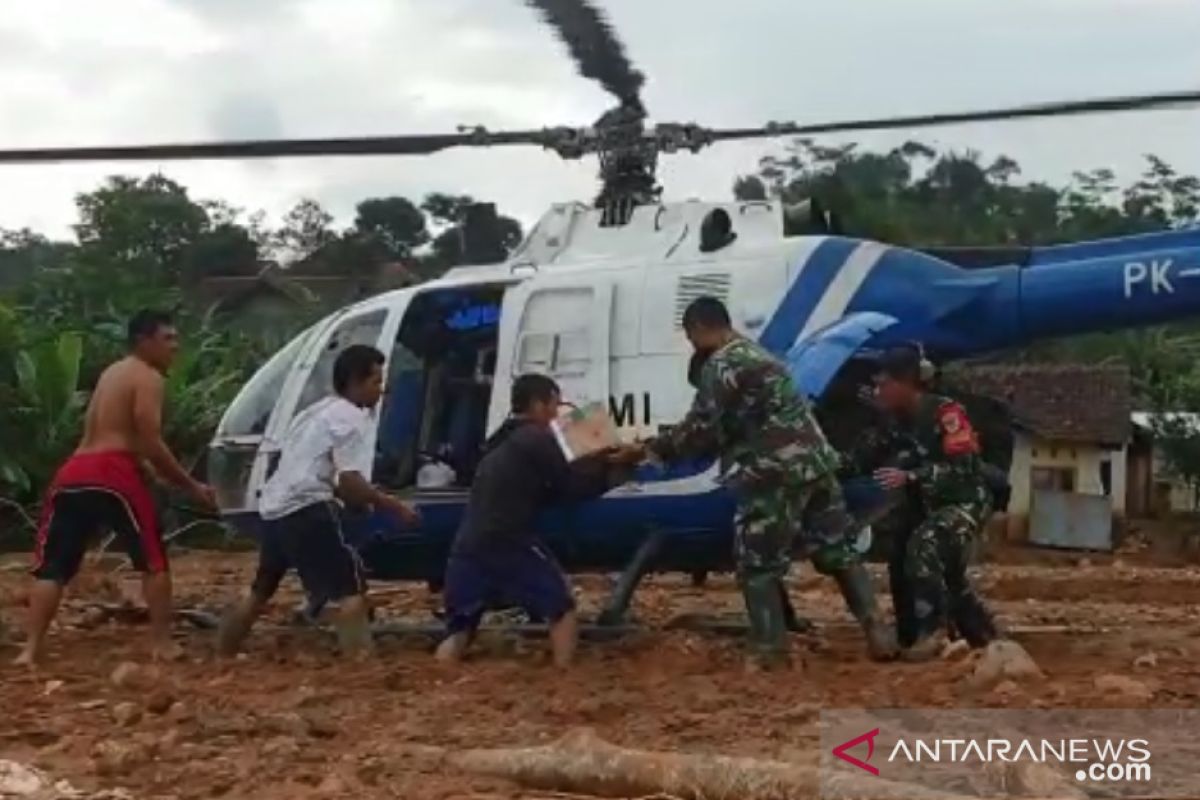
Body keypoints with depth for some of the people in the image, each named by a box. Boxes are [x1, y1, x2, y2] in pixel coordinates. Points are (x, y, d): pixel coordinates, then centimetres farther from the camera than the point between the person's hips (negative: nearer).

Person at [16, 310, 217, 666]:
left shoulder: (111, 373, 28)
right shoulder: (148, 378, 1)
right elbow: (150, 445, -8)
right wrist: (191, 486, 0)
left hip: (73, 474, 7)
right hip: (113, 473, -7)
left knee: (52, 565, 8)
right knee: (153, 561, 5)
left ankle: (32, 648, 0)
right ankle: (162, 642, 4)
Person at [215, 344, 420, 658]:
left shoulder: (315, 412, 24)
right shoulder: (351, 417, -5)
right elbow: (351, 484, -14)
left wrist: (370, 498, 28)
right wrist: (394, 506, -4)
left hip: (274, 508, 9)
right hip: (306, 510, -9)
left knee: (261, 591, 22)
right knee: (352, 588, -9)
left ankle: (221, 659, 30)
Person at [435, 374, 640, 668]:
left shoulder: (499, 443, 26)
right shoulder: (537, 439, 0)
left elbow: (549, 488, 30)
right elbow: (570, 488, 3)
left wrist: (597, 462, 30)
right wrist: (614, 467, 14)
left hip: (466, 550, 7)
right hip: (509, 545, -7)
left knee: (459, 628, 11)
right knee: (561, 607, 7)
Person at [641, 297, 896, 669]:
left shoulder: (720, 366, -8)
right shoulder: (757, 353, 23)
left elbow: (701, 430, -11)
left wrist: (657, 448, 5)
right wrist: (669, 443, 27)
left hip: (776, 473, -9)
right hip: (815, 462, 9)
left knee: (757, 563, 3)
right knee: (837, 550, 13)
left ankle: (770, 649, 4)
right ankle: (876, 631, 12)